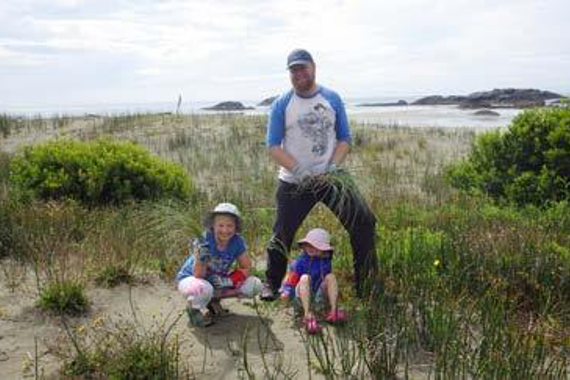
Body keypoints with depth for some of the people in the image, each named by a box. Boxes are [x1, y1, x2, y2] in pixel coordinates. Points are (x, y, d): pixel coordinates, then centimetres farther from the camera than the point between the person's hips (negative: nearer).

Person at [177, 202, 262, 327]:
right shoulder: (204, 241, -28)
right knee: (203, 289, -41)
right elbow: (198, 275, -29)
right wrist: (201, 259, -50)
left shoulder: (237, 241, -16)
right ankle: (194, 308, -4)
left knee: (255, 285, -10)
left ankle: (214, 299, 8)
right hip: (190, 278, -5)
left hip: (217, 280, 5)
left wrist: (229, 281, -27)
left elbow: (247, 268, -9)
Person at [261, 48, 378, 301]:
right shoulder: (281, 104, -1)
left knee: (364, 222, -4)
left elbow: (344, 139, 6)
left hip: (331, 177, 2)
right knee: (282, 234, 1)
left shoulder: (332, 99, 5)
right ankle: (271, 283, 26)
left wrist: (334, 166, -13)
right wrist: (299, 170, -19)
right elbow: (273, 146, -5)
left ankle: (368, 285, 12)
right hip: (294, 182, -1)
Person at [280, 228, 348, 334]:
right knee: (305, 278, -31)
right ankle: (307, 315, -46)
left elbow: (328, 281, 14)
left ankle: (333, 311, -27)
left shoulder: (325, 262, 4)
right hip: (302, 296, -3)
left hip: (318, 295, 3)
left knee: (331, 277, -15)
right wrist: (286, 292, -16)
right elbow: (291, 279, -6)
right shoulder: (300, 262, -7)